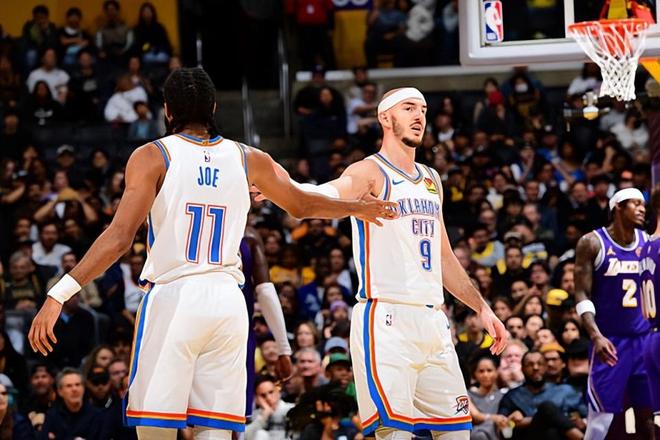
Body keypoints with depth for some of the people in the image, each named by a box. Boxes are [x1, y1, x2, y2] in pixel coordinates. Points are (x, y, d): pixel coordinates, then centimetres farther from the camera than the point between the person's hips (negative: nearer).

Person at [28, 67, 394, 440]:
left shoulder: (153, 157, -3)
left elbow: (120, 237, -13)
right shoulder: (250, 160, 9)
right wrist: (356, 208, 45)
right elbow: (302, 205, 26)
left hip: (172, 297, -3)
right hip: (227, 302, 3)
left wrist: (59, 295, -15)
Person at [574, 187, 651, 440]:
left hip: (645, 338, 4)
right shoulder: (593, 243, -5)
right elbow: (582, 294, -8)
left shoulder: (649, 243, 6)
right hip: (610, 341, -4)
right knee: (602, 414, -5)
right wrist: (596, 336, -21)